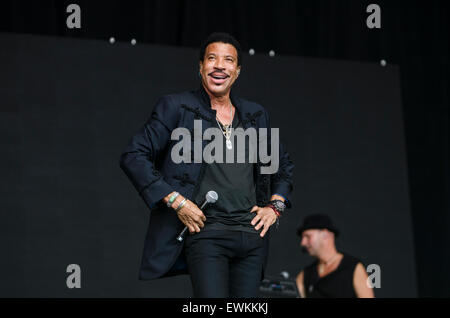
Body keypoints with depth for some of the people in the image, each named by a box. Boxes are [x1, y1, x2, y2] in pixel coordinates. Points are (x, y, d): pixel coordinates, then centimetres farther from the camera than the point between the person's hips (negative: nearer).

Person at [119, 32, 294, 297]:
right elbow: (134, 156, -2)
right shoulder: (176, 107, 3)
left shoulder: (256, 115, 18)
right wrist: (175, 201, -10)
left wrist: (276, 206, 15)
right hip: (205, 232, -5)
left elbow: (283, 163, 32)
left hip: (252, 238, 5)